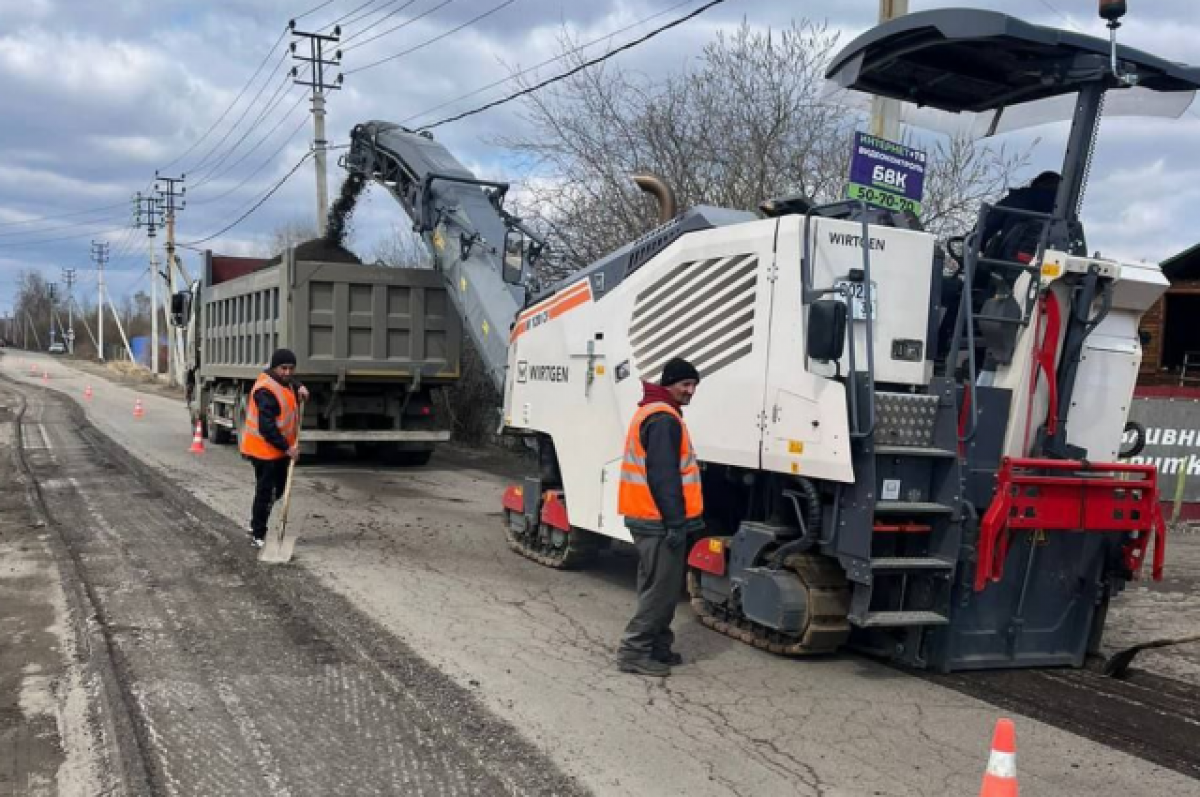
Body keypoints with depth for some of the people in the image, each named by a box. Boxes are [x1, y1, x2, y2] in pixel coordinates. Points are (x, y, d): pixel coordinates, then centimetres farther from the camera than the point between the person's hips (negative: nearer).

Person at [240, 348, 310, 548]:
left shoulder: (284, 381, 6)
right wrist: (287, 447, -27)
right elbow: (266, 427, -29)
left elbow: (292, 382, 32)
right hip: (264, 449, -10)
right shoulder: (266, 390, -24)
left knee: (277, 489, 19)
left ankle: (256, 523, 35)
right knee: (265, 491, -3)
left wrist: (299, 388, 8)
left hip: (280, 448, 10)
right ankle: (257, 536, 8)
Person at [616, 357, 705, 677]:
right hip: (659, 521, -11)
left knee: (661, 587, 17)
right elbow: (663, 476, -23)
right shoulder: (664, 419, -17)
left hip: (649, 517, 11)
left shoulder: (653, 412, 18)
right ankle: (634, 651, -1)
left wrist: (678, 519, 25)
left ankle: (657, 647, 24)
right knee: (661, 589, -5)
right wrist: (676, 522, -23)